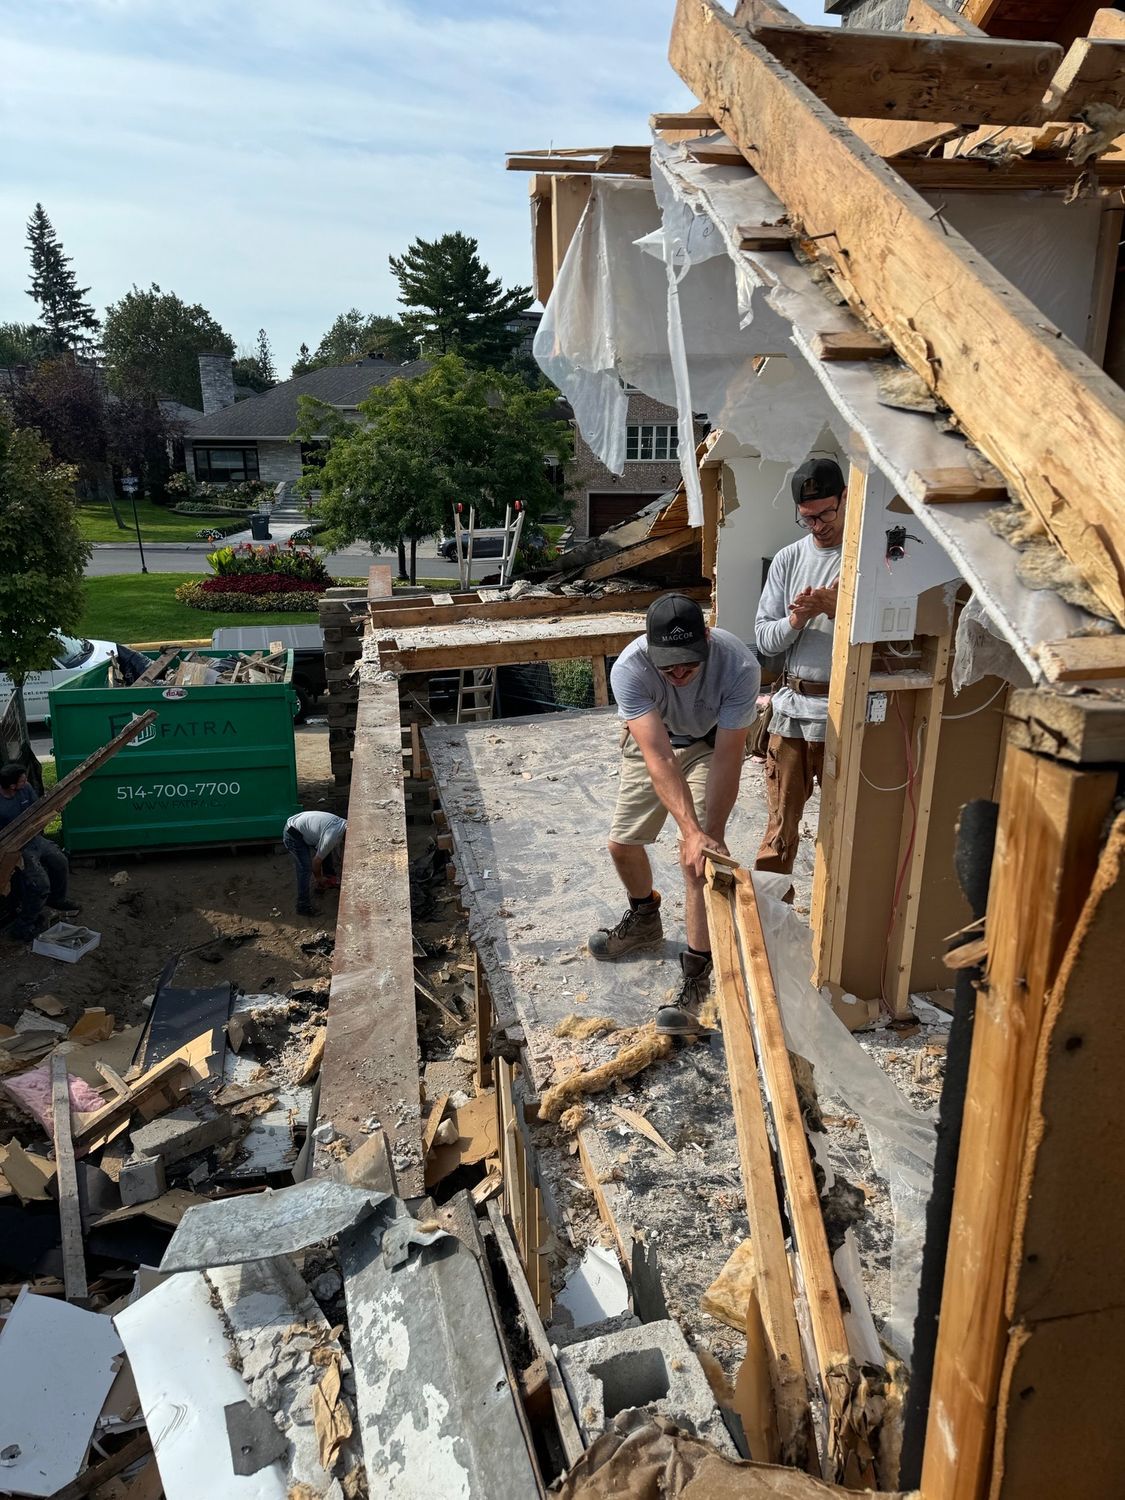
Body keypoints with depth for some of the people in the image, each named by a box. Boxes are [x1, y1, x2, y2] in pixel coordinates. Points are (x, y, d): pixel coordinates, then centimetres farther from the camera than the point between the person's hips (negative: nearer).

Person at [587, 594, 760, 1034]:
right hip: (651, 741, 2)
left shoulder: (739, 666, -37)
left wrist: (712, 834, -37)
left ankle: (696, 976, -4)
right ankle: (644, 919, 38)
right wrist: (691, 831, -49)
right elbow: (658, 757, -41)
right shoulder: (629, 669, -37)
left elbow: (727, 759, -33)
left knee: (697, 861, -14)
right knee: (622, 843, 7)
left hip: (711, 744, -2)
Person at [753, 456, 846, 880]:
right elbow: (764, 638, 5)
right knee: (781, 824, 11)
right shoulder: (788, 559, 7)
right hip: (792, 705, 3)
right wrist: (796, 619, -15)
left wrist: (836, 609, -22)